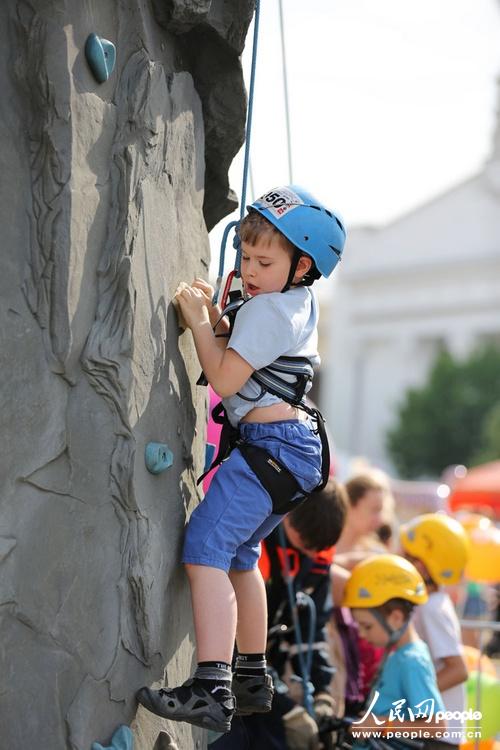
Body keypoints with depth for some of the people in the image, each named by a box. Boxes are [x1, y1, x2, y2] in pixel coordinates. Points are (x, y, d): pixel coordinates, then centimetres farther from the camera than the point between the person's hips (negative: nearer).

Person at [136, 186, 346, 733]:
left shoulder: (268, 309, -13)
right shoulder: (298, 304, 18)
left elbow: (225, 378, -15)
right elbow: (244, 353, 25)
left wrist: (199, 319, -7)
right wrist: (213, 317, 9)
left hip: (269, 443, -11)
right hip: (294, 446, 11)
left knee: (205, 549, -19)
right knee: (239, 554, 23)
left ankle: (211, 692, -30)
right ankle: (253, 680, 32)